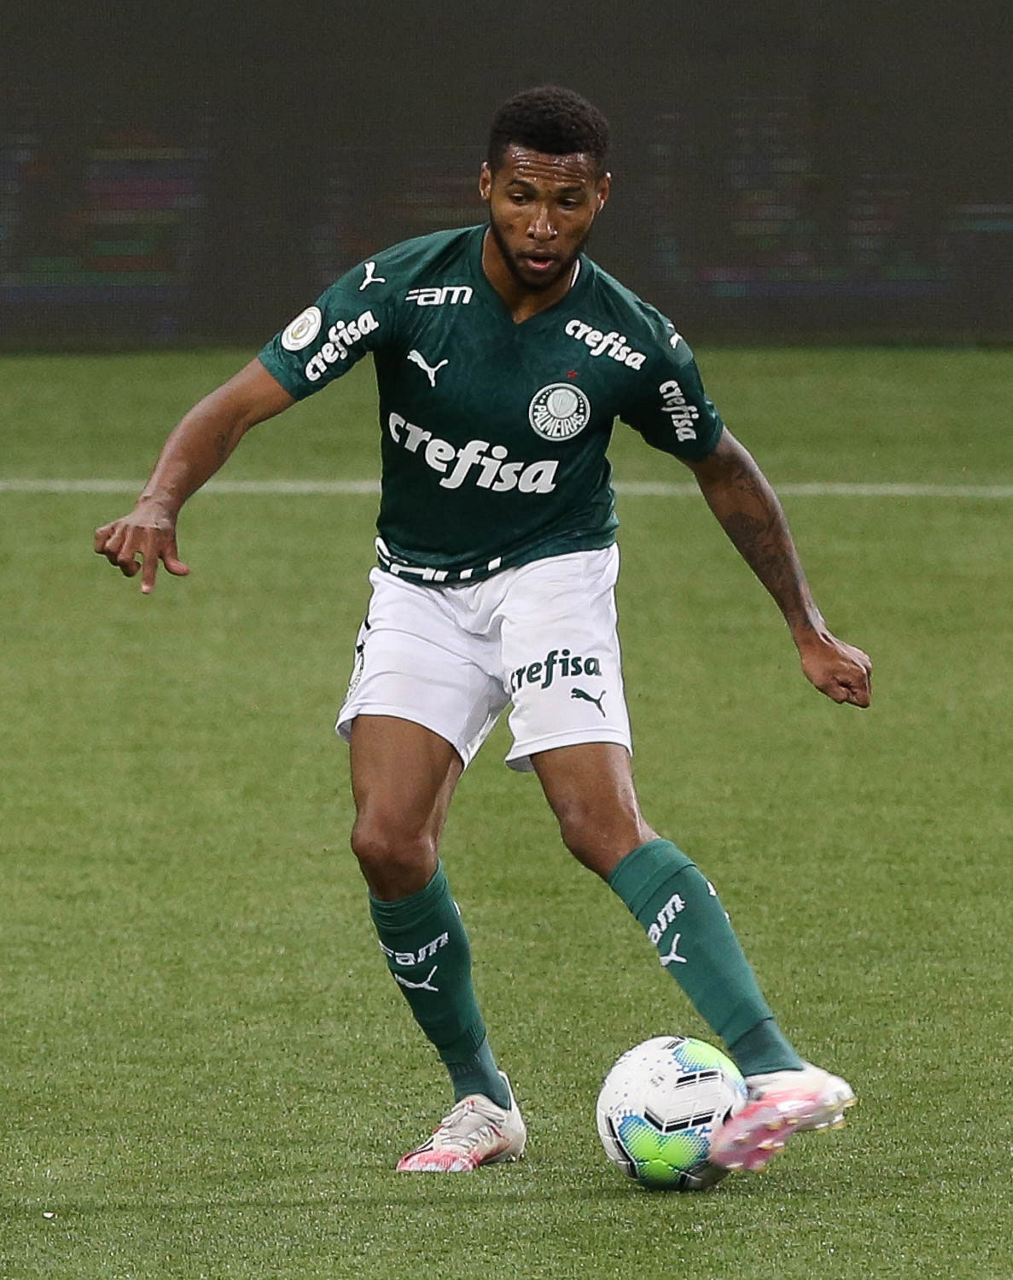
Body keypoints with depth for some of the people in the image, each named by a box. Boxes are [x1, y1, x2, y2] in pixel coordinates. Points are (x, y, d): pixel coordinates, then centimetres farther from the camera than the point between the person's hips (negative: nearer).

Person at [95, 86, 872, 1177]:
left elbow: (723, 470, 6)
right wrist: (160, 501, -35)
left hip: (552, 577, -2)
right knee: (388, 843, -15)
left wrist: (807, 629, 11)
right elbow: (244, 400, -16)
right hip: (419, 591, 2)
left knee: (603, 826, -24)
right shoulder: (404, 287, -15)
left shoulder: (630, 341, -13)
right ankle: (481, 1101, 4)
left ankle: (770, 1074, -32)